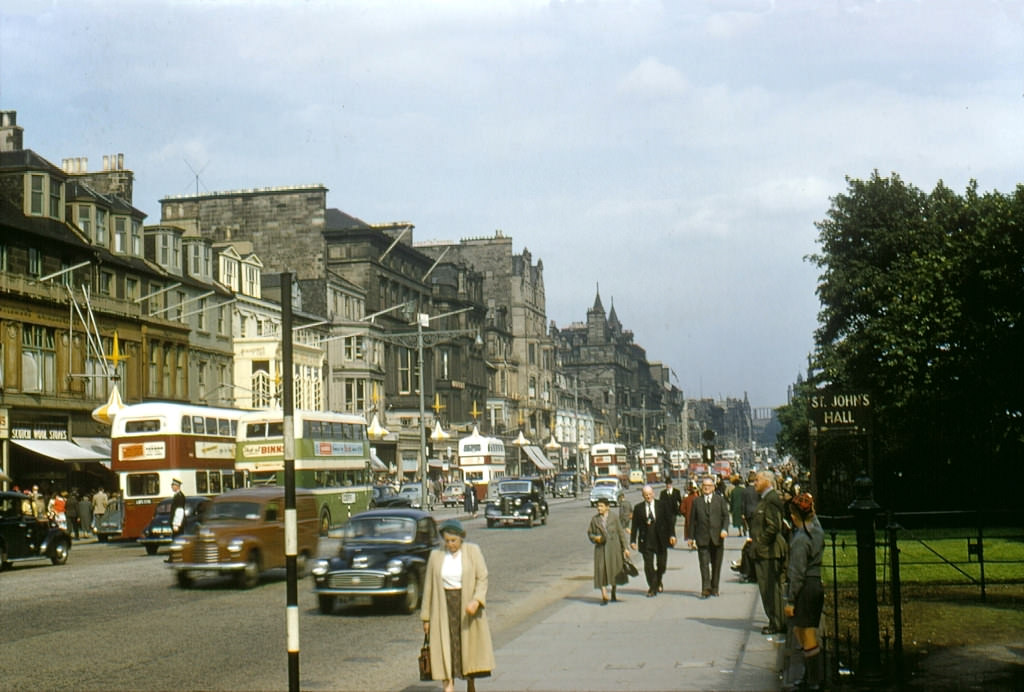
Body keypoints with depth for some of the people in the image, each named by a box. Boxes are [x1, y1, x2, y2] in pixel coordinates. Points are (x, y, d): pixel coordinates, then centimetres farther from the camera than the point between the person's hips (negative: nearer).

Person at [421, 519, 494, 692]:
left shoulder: (473, 551, 0)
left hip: (468, 606, -1)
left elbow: (482, 578, -6)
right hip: (444, 607, 1)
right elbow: (429, 586, 7)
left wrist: (476, 601, -23)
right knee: (446, 648, -6)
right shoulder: (436, 556, 4)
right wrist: (426, 617, 6)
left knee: (470, 647, 6)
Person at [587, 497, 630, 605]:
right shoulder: (594, 519, 2)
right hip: (601, 548, 0)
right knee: (602, 570, -10)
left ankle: (613, 594, 30)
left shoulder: (614, 518, -1)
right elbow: (589, 533, 11)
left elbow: (621, 533, 1)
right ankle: (604, 596, -10)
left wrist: (625, 548, -1)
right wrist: (595, 538, -11)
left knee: (614, 571, 10)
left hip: (613, 548, 0)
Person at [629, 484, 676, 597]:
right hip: (646, 540, 0)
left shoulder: (662, 505, 2)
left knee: (661, 564, 6)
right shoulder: (638, 508, 3)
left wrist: (672, 535, -5)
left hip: (661, 539, 0)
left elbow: (670, 520, 3)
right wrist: (633, 540, -1)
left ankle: (658, 582, 34)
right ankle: (652, 588, 5)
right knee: (648, 565, -3)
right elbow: (634, 525, 4)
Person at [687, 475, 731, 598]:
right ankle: (706, 589, -12)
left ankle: (714, 588, 16)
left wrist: (725, 529, -12)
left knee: (716, 564, 6)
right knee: (704, 564, -9)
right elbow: (693, 520, 9)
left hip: (717, 537, 1)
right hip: (702, 538, -1)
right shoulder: (697, 502, 9)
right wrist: (691, 537, 5)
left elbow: (726, 516, 5)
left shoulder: (720, 500, 8)